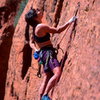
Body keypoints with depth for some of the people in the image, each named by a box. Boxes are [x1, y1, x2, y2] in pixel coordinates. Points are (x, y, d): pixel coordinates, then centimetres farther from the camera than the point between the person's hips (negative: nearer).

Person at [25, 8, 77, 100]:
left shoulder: (35, 28, 15)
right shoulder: (41, 26, -14)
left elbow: (31, 42, 26)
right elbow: (58, 30, -13)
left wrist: (37, 50, 12)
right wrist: (69, 22, -5)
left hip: (42, 53, 10)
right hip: (47, 52, -10)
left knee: (47, 78, 11)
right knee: (57, 73, -23)